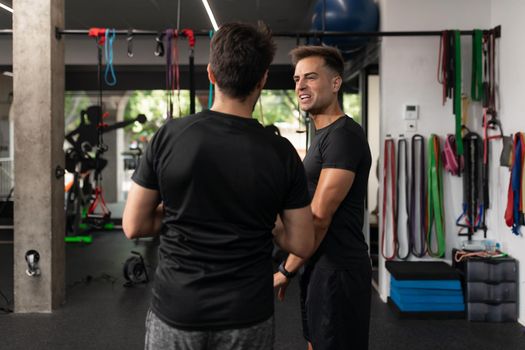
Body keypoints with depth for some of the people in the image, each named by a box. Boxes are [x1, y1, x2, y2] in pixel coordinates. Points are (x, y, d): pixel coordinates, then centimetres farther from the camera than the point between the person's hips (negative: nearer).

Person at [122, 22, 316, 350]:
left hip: (176, 314, 0)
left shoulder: (169, 136, -10)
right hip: (247, 320, 0)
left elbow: (133, 226, -4)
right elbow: (302, 245, -5)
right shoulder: (281, 153, -10)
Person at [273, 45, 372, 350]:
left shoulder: (344, 135, -18)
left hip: (338, 268, -10)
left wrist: (287, 270, -14)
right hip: (320, 264, 10)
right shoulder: (324, 135, 15)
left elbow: (319, 216, -22)